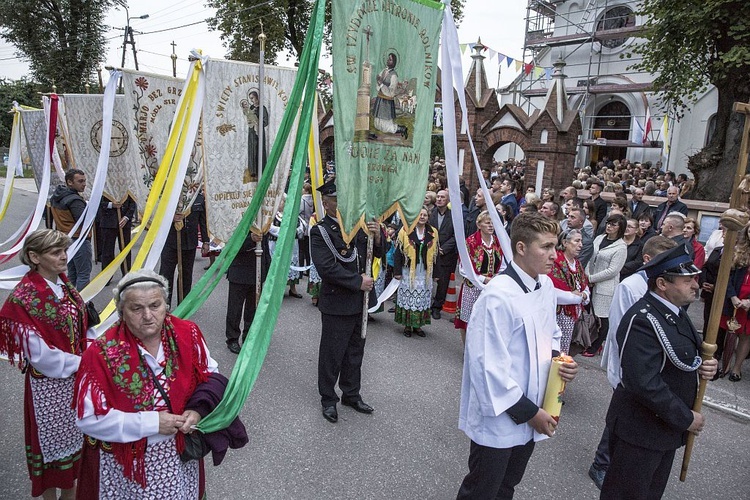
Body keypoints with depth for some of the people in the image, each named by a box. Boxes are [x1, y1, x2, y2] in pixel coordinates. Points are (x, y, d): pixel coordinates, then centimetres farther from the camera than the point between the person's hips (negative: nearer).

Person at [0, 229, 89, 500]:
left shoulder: (63, 283, -1)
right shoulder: (25, 298, -21)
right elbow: (40, 355, -20)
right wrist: (80, 364, -13)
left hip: (74, 377, 6)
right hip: (48, 384, -6)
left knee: (74, 435, 21)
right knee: (52, 439, 13)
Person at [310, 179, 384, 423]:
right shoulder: (320, 231, -13)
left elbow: (377, 254, 11)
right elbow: (326, 268, -22)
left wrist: (377, 237, -10)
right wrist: (358, 282, -19)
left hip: (359, 301, 6)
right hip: (337, 303, -6)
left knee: (355, 350, 19)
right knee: (332, 352, 7)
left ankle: (351, 394, 36)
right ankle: (328, 399, 26)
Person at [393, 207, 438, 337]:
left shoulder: (433, 232, 5)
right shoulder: (405, 230, -4)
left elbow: (435, 254, 9)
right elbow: (398, 252, -3)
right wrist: (397, 271, -6)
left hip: (425, 272, 3)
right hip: (408, 271, -2)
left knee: (422, 298, 6)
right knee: (408, 296, 3)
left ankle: (417, 325, 17)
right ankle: (407, 325, 14)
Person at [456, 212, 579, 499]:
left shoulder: (546, 285, 0)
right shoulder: (499, 296, -26)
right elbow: (490, 368, -24)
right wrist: (529, 412, -16)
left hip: (532, 415, 7)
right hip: (499, 419, -7)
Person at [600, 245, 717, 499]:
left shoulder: (676, 312, 4)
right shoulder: (642, 320, -27)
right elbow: (645, 384, -31)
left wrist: (704, 365, -5)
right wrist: (686, 419, -19)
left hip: (667, 427, 9)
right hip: (640, 430, -9)